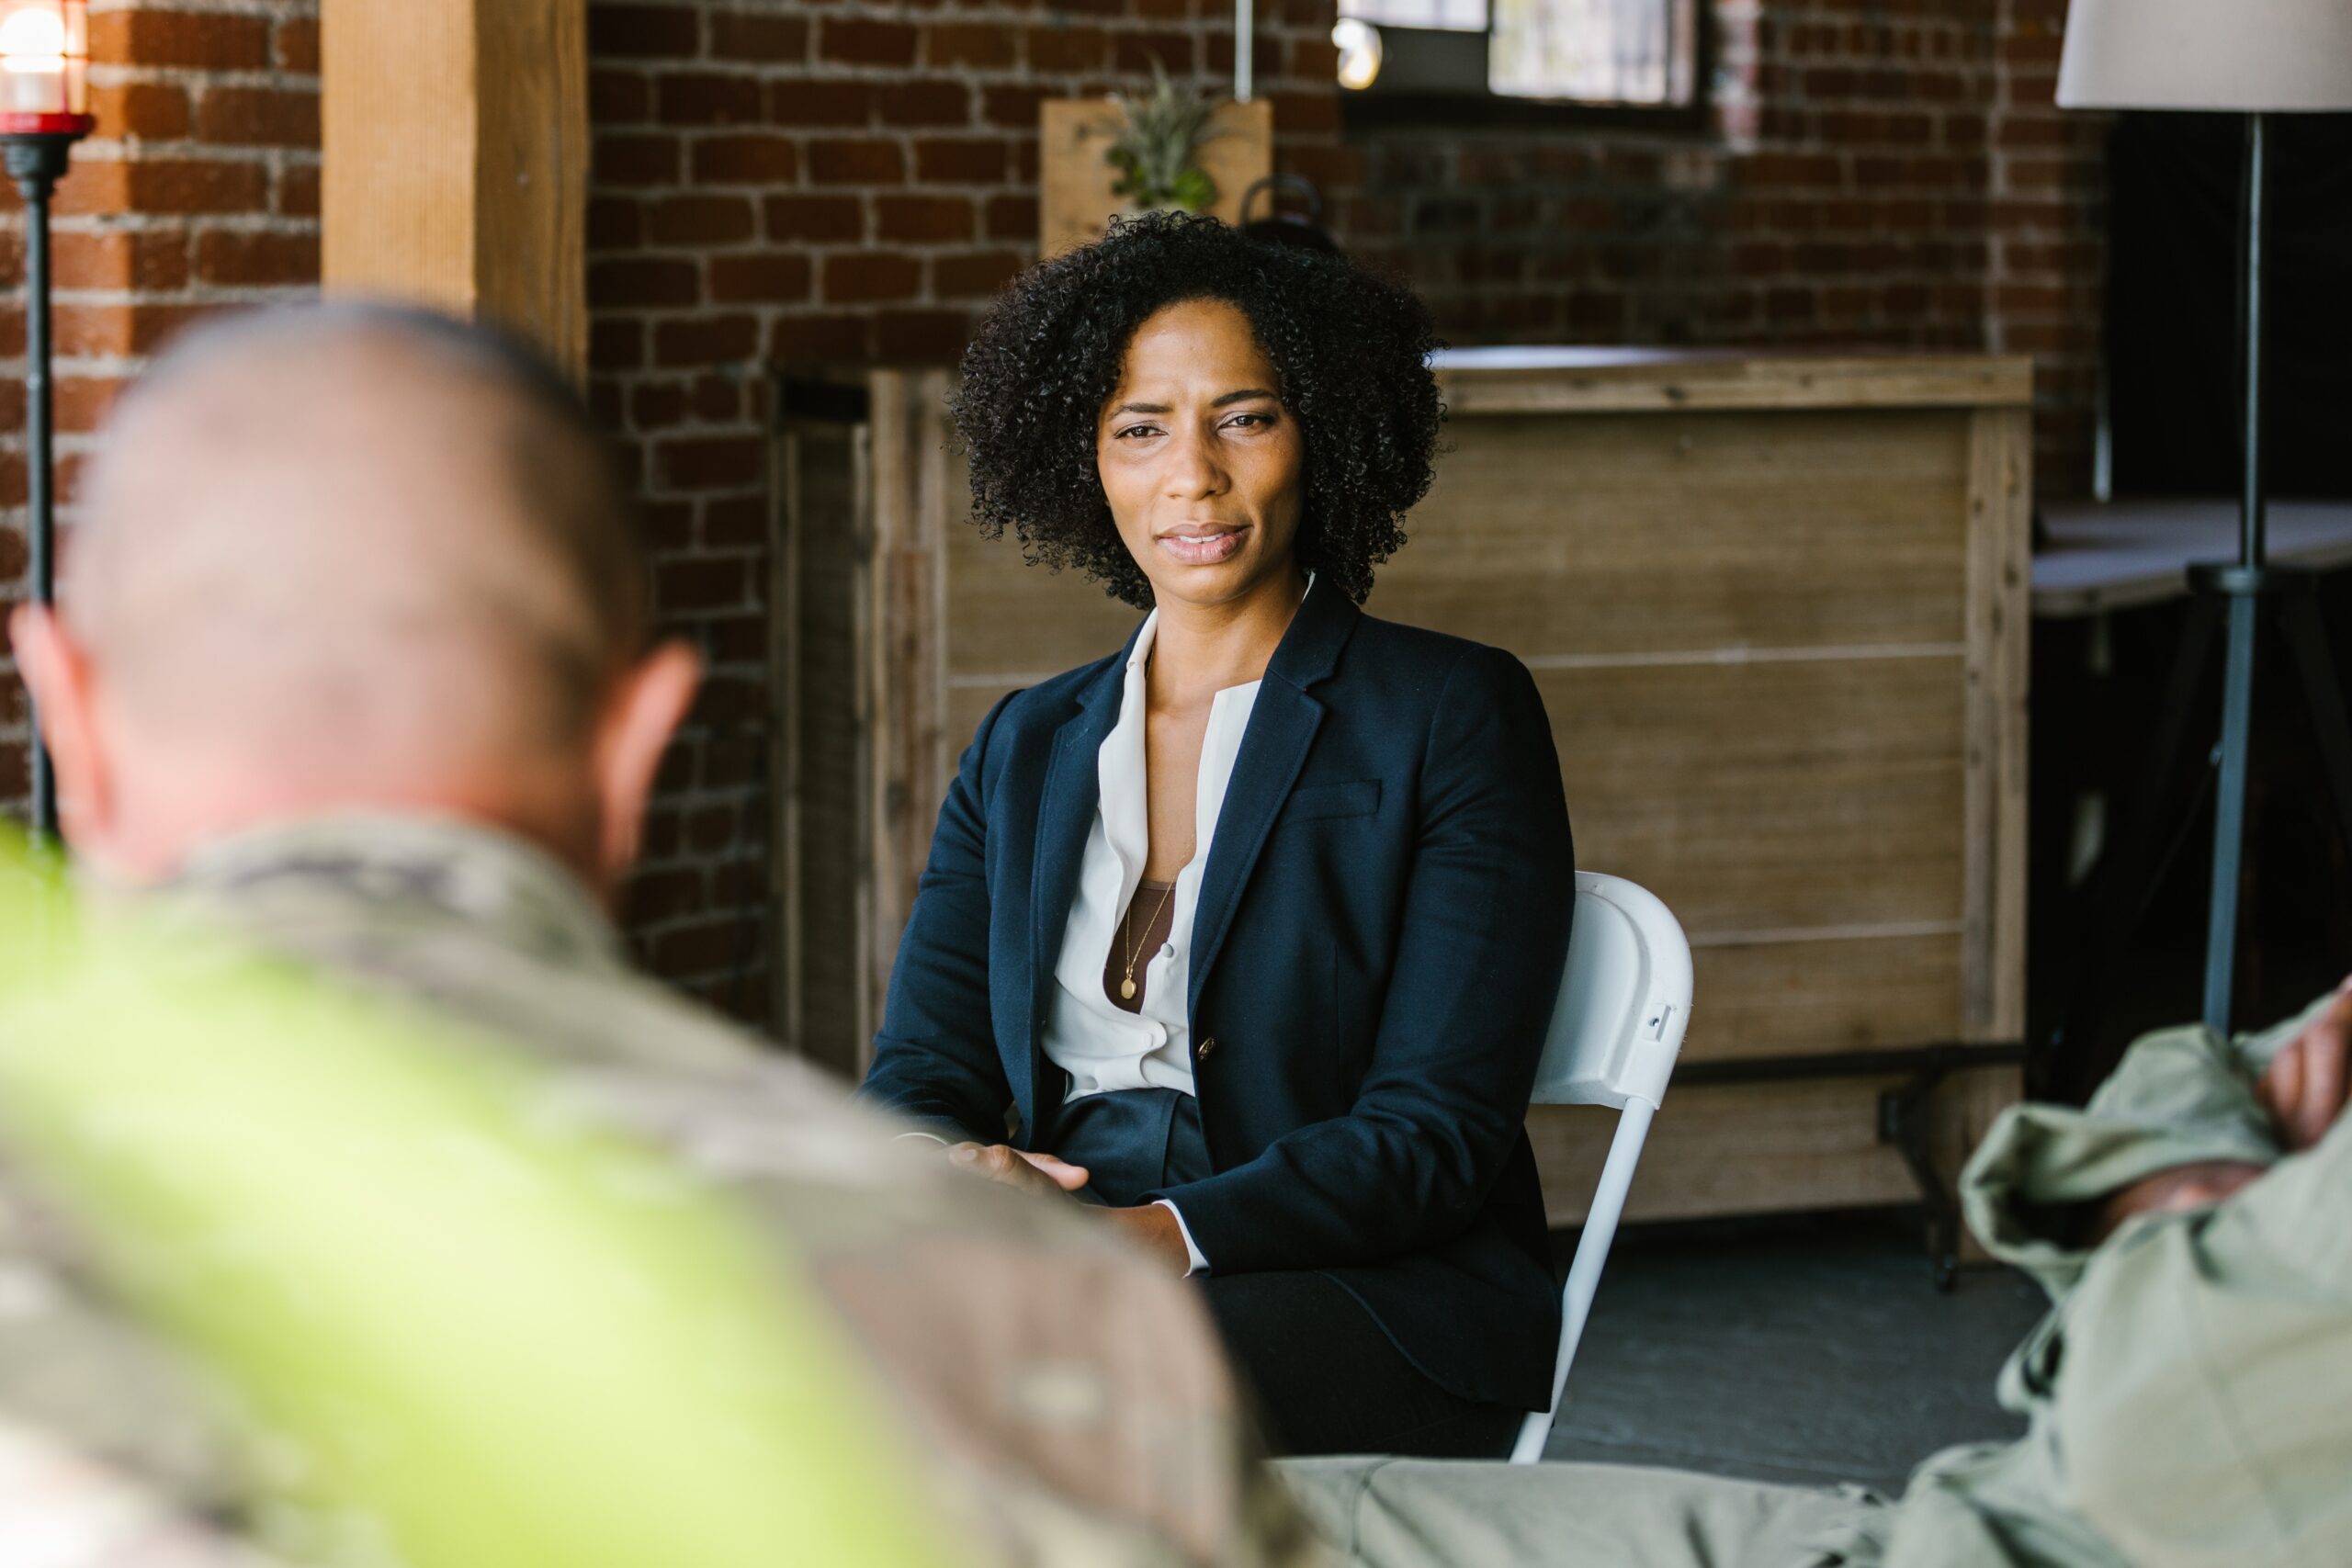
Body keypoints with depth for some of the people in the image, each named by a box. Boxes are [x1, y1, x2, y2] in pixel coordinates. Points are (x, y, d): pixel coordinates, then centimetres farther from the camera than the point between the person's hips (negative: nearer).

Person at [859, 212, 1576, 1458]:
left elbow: (1436, 1134, -7)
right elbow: (918, 1073, 11)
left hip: (1382, 1301, -4)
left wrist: (1167, 1237, -23)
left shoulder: (1456, 714, 3)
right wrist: (950, 1173, -16)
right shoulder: (1026, 749, 20)